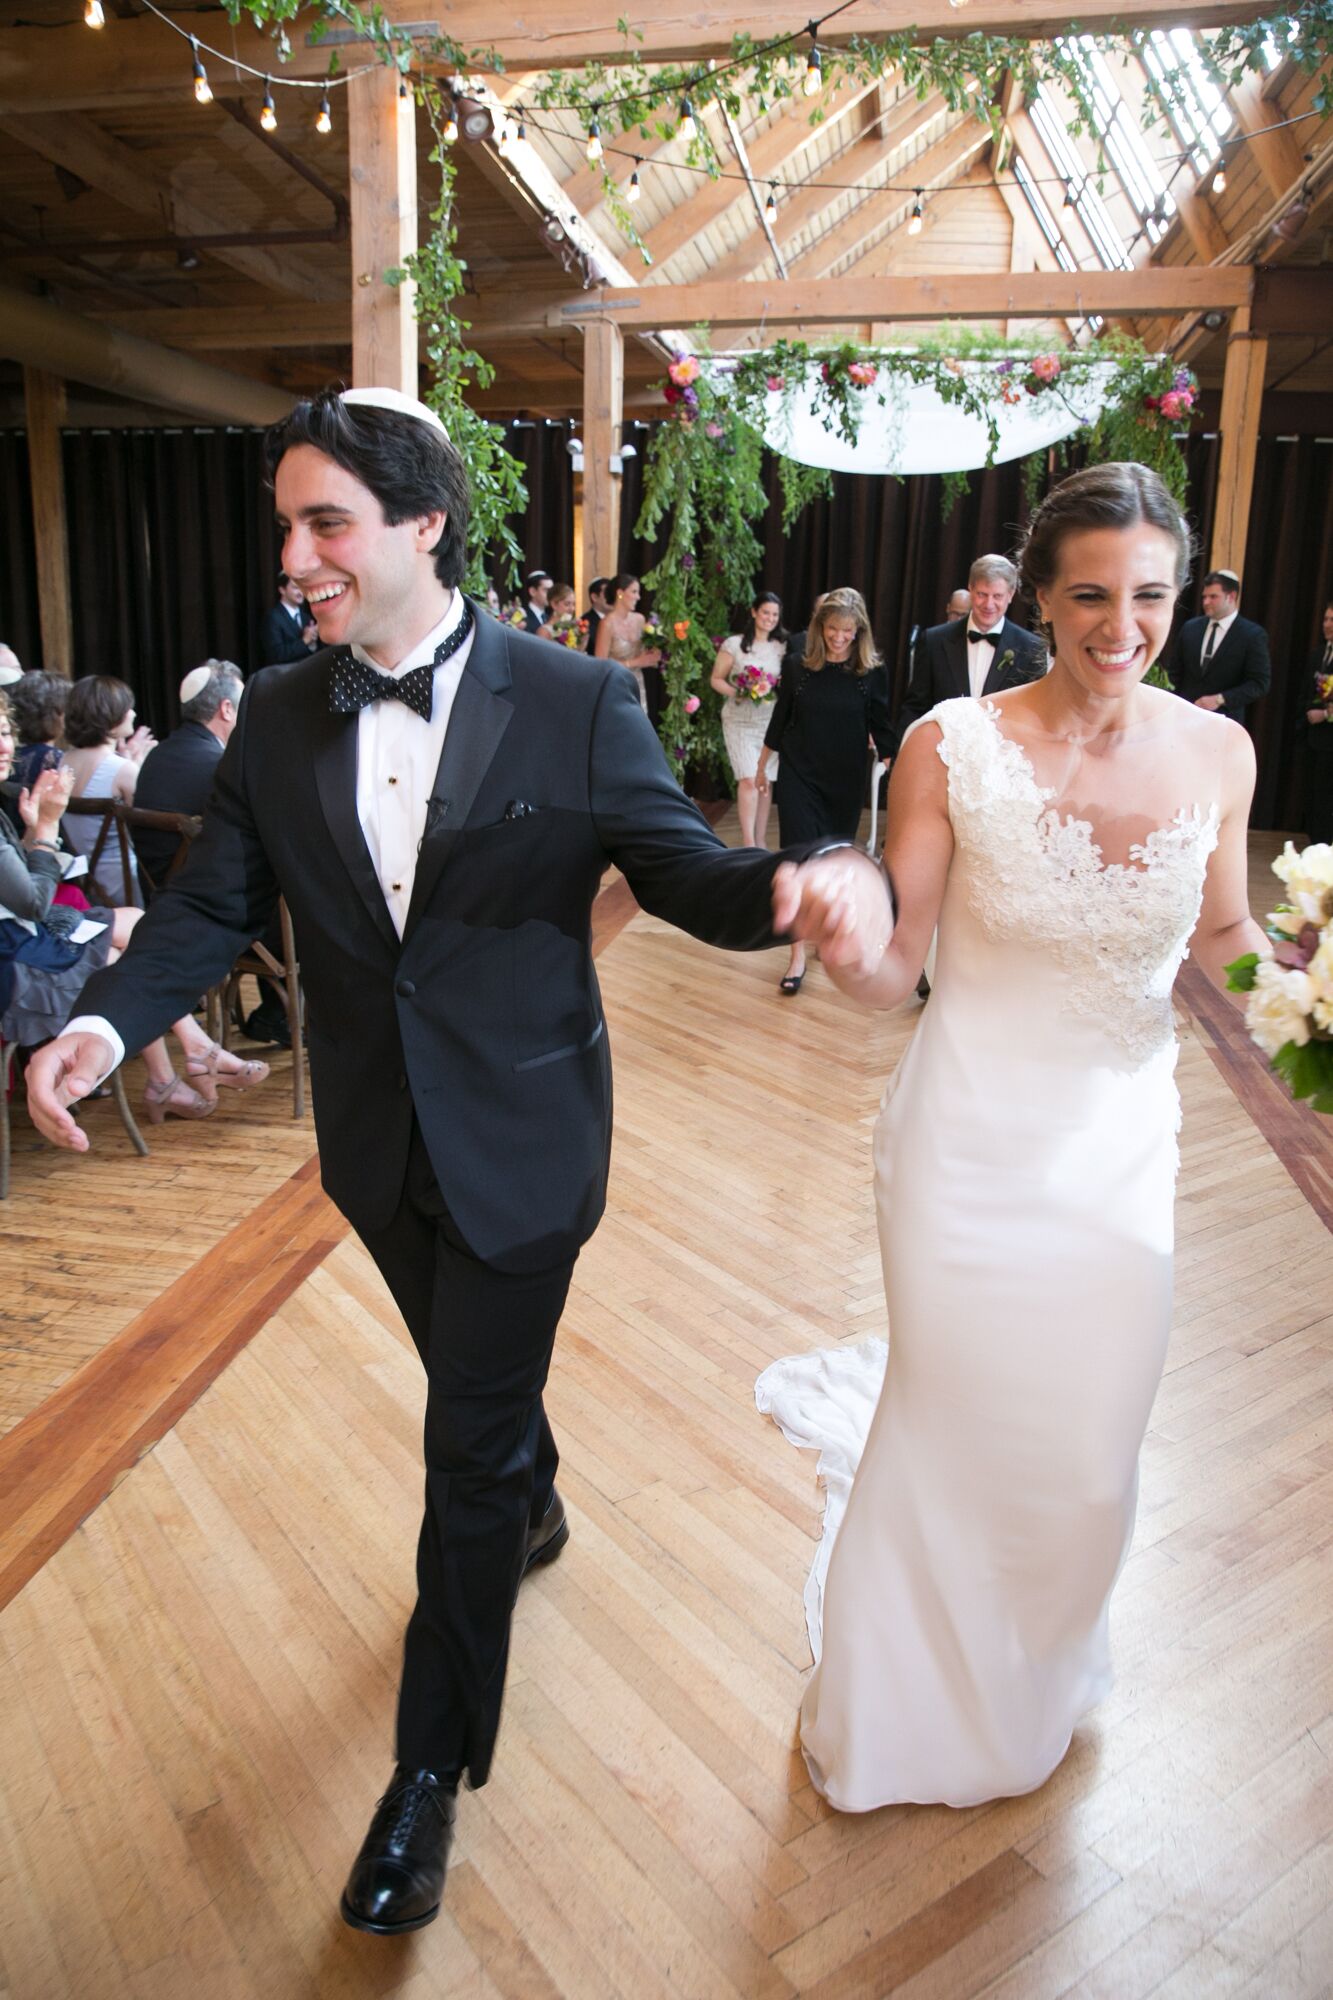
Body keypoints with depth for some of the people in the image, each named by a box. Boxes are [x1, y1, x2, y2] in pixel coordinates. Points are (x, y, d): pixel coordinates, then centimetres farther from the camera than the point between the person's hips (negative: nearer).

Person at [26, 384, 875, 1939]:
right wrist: (110, 1016, -20)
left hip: (520, 1146, -4)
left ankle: (432, 1767, 28)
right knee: (474, 1379, 27)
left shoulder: (575, 705, -13)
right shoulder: (277, 718, -3)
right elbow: (213, 904, -1)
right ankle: (535, 1509, 61)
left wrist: (793, 884, -34)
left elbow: (685, 873, -11)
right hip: (382, 1150, 4)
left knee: (467, 1449, 7)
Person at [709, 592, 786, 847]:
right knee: (749, 780, -13)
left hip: (771, 722, 3)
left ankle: (759, 841, 18)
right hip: (739, 722, -3)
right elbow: (716, 679, 1)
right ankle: (748, 843, -10)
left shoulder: (783, 647, 5)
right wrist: (737, 694, -16)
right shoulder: (734, 644, -3)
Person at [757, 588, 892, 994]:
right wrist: (762, 766, 14)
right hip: (799, 777, 0)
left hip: (846, 781, 1)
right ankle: (798, 955, -5)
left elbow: (880, 728, 0)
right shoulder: (797, 666, -3)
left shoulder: (871, 672, -5)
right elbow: (780, 719, 7)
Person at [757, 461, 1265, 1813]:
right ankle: (916, 1689, 46)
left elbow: (1222, 941, 8)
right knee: (955, 1420, 12)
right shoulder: (954, 747, -14)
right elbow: (894, 972, -12)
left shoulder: (1216, 751, -4)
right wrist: (853, 948, -35)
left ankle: (1035, 1673, 53)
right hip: (974, 1141, -3)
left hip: (1121, 1142, 3)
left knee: (1089, 1442, 17)